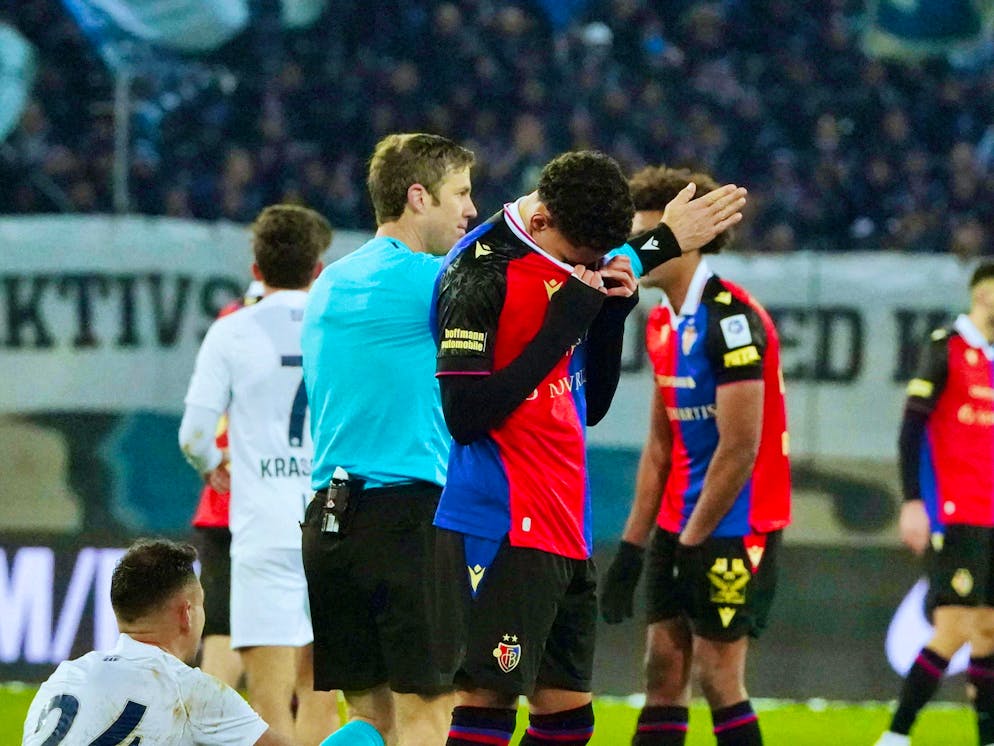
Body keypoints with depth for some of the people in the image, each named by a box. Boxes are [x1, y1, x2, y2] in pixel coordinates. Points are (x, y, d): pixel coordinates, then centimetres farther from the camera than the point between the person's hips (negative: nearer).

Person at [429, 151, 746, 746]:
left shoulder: (573, 258, 13)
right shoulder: (479, 272, -13)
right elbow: (466, 416, -19)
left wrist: (610, 314, 2)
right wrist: (562, 328, -18)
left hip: (567, 533, 9)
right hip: (500, 532, -8)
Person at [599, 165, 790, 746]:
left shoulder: (731, 317, -16)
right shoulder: (663, 324, 12)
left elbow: (739, 448, -19)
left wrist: (691, 542, -15)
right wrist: (632, 546, 11)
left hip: (734, 526, -9)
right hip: (681, 526, 9)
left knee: (718, 675, -7)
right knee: (664, 672, 6)